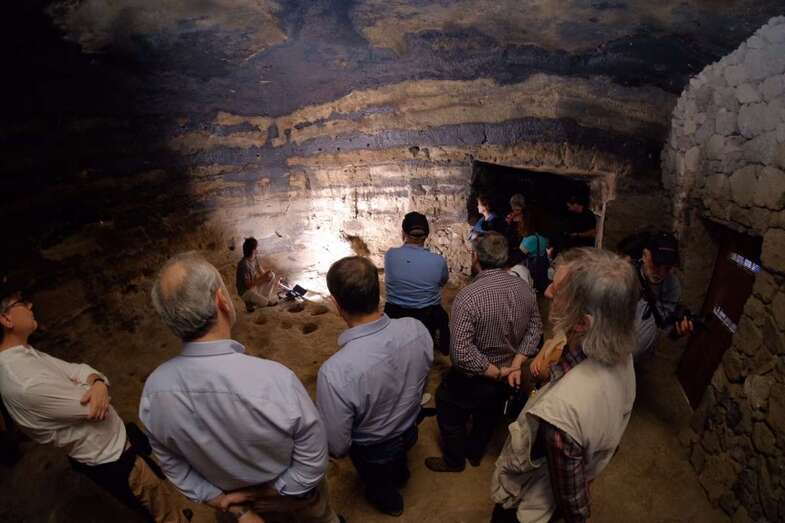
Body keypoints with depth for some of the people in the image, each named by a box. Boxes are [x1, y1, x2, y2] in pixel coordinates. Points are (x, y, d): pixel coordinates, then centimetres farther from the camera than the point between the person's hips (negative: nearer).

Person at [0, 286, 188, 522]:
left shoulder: (24, 354, -3)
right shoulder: (28, 383, -34)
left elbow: (77, 370, 0)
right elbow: (92, 408, -26)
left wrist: (98, 383, -23)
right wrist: (94, 389, -3)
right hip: (113, 461, -9)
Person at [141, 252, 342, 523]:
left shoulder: (153, 389, -26)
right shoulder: (275, 380, -42)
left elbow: (174, 468, -11)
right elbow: (312, 462, -27)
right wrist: (268, 492, -13)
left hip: (233, 497, 4)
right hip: (293, 494, -3)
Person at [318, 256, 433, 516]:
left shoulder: (335, 372, -44)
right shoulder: (417, 328, -28)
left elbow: (337, 446, -28)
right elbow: (421, 381, -6)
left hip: (373, 451, -4)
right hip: (410, 430, 4)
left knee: (378, 483, 34)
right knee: (397, 463, 40)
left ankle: (389, 501, 65)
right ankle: (400, 474, 72)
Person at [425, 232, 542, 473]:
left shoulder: (468, 297, -33)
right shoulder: (524, 288, -15)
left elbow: (461, 353, -35)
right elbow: (535, 329, -6)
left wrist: (497, 372, -22)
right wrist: (515, 364, -11)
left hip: (473, 379, -6)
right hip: (504, 379, 6)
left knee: (450, 416, 23)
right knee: (488, 416, 30)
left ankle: (454, 461, 44)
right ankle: (475, 453, 54)